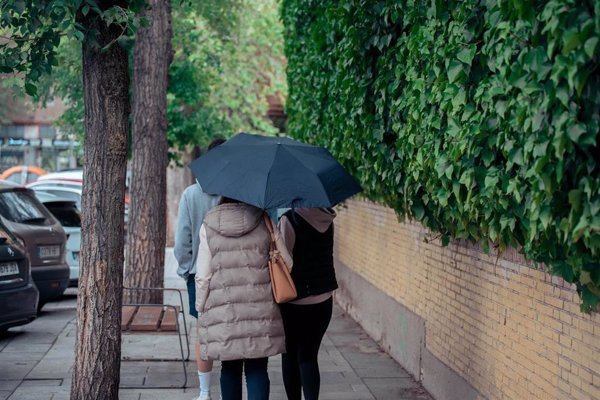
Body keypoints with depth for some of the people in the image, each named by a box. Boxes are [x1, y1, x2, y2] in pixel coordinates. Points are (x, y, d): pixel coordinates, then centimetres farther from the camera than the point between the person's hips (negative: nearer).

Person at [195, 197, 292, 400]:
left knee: (230, 368, 14)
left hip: (223, 313, 0)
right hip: (260, 309, 0)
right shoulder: (263, 222, -1)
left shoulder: (208, 226, -2)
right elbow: (286, 264, 1)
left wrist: (200, 308, 8)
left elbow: (203, 277, -2)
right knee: (257, 368, 5)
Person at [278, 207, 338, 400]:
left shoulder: (288, 220, -18)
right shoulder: (326, 218, -2)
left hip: (295, 303, -4)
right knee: (308, 356, 10)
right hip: (324, 300, 4)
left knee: (290, 355, 13)